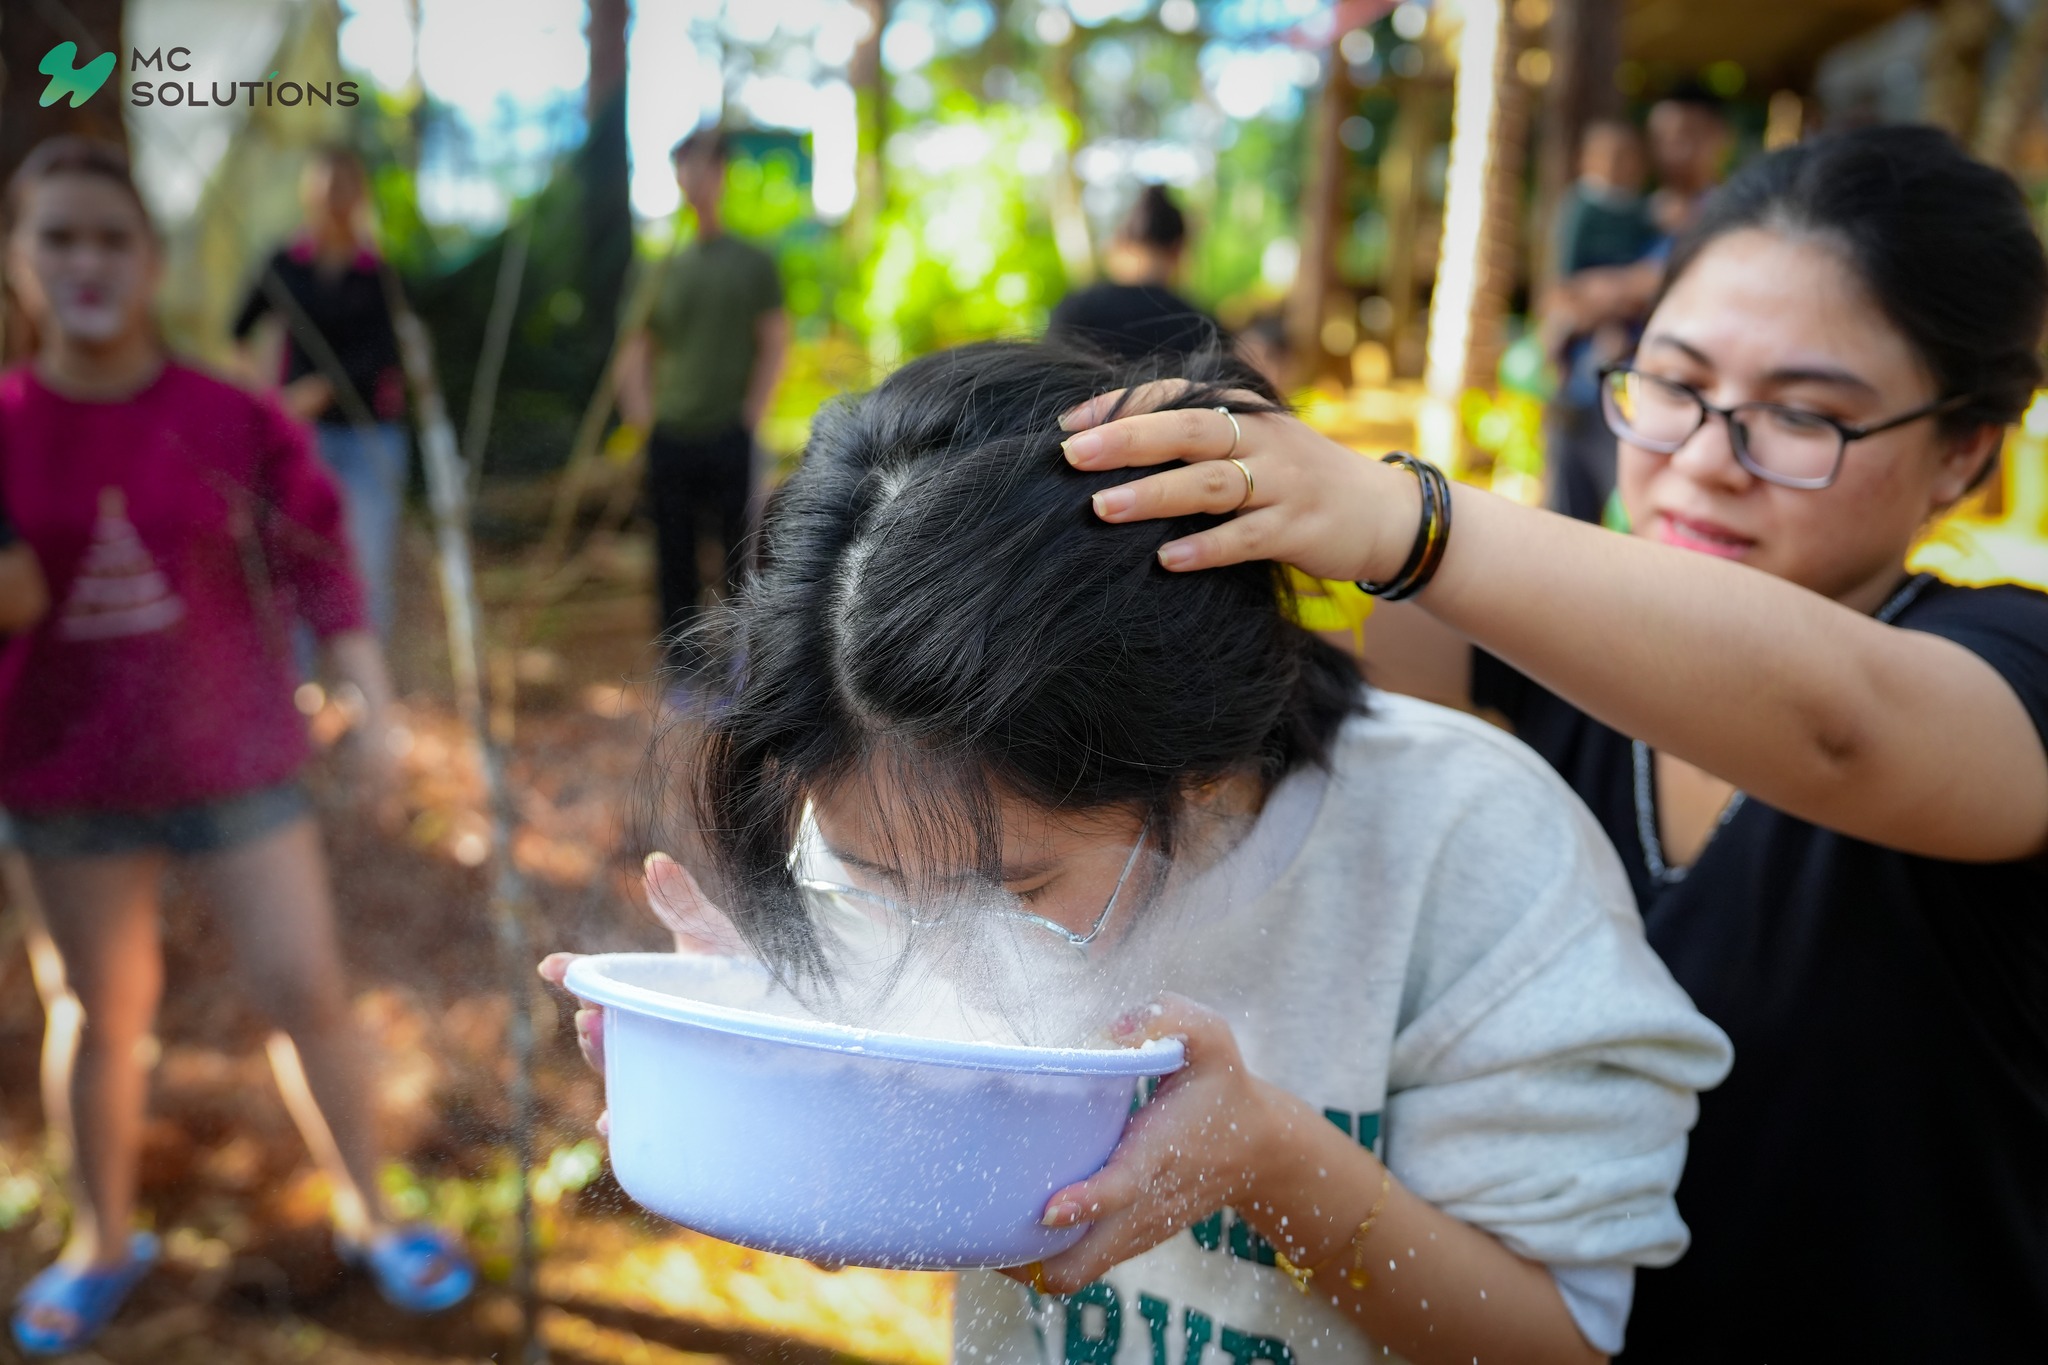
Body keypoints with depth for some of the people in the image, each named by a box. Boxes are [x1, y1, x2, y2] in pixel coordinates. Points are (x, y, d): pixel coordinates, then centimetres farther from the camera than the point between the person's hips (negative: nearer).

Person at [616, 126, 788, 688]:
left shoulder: (753, 263, 5)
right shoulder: (663, 266, 10)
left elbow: (775, 345, 2)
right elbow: (637, 347, 15)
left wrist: (750, 417, -6)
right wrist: (642, 412, 2)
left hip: (730, 440, -2)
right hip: (669, 440, 3)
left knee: (738, 558, -1)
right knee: (675, 560, 6)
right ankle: (682, 668, 17)